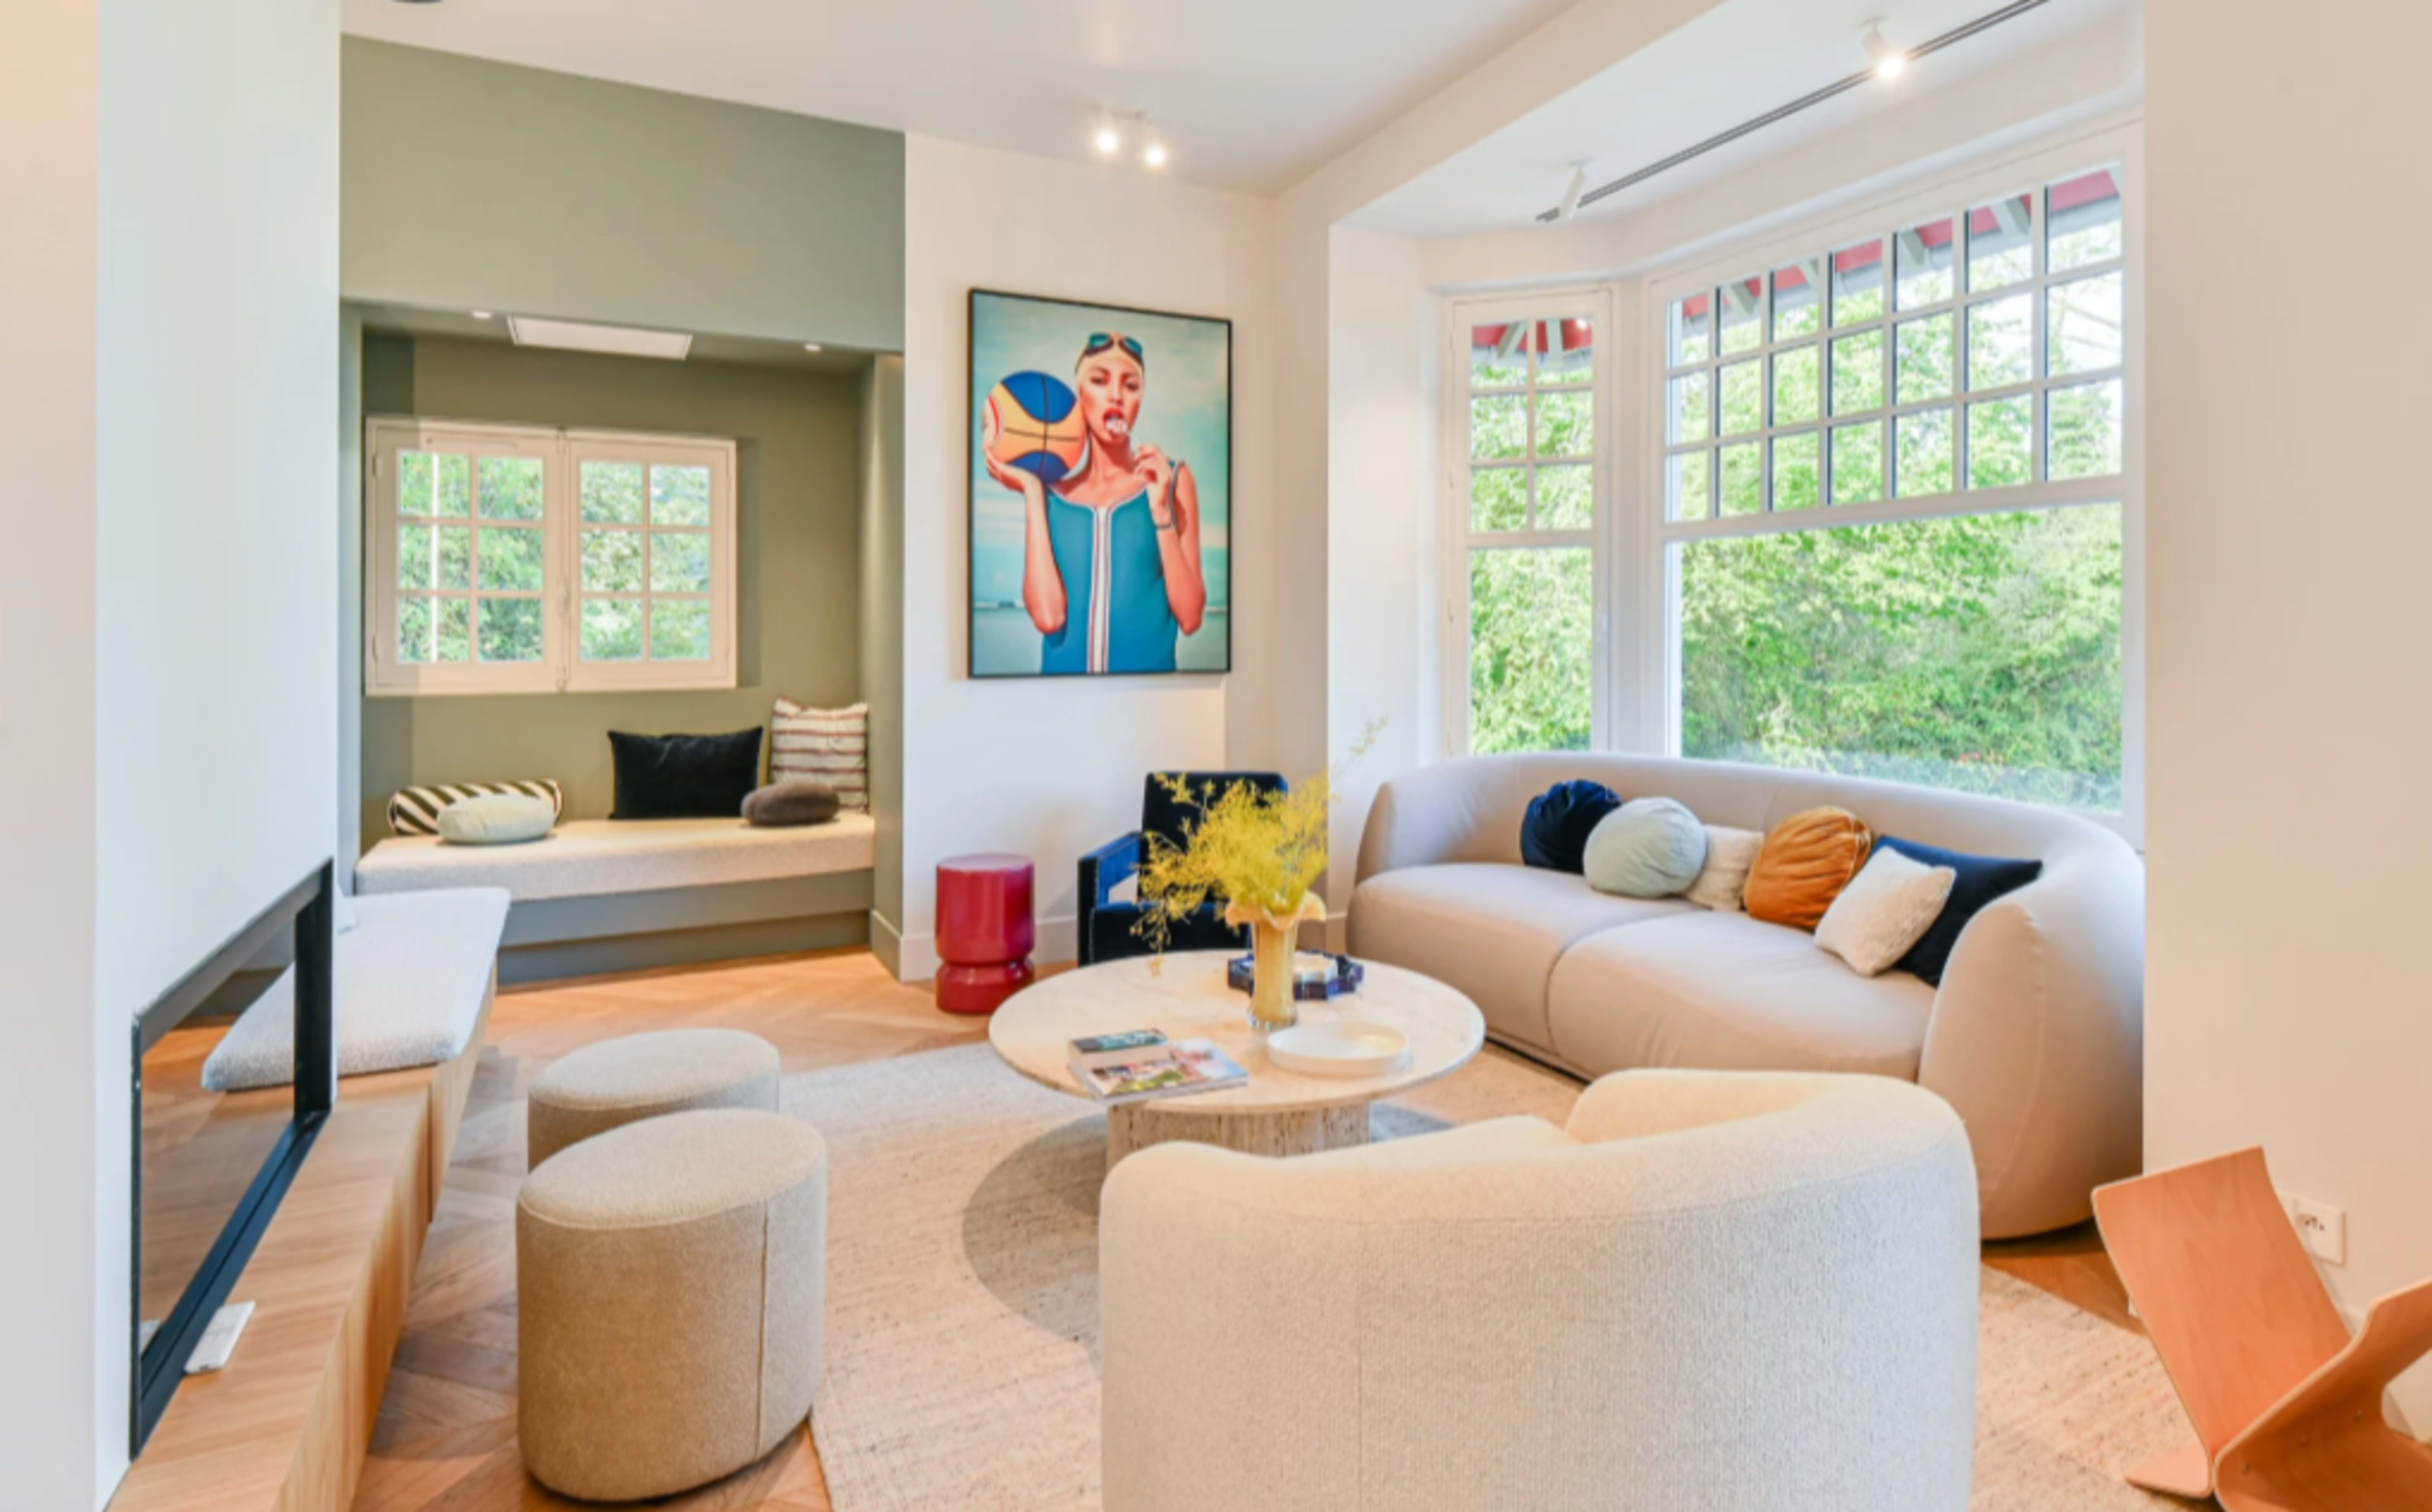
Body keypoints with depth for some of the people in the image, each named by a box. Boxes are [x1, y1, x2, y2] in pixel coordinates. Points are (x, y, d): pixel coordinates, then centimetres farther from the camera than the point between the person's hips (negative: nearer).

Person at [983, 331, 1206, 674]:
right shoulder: (1052, 489, 2)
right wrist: (1032, 492, -6)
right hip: (1064, 669, 1)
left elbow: (1191, 617, -6)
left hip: (1149, 667, -1)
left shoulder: (1172, 479, -1)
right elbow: (1048, 616, -11)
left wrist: (1161, 512, -13)